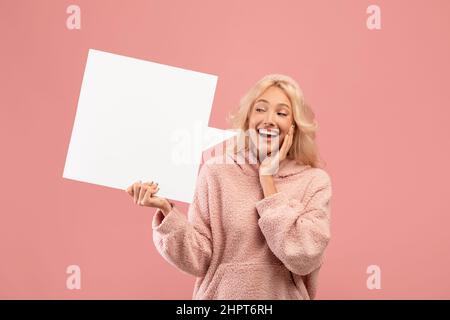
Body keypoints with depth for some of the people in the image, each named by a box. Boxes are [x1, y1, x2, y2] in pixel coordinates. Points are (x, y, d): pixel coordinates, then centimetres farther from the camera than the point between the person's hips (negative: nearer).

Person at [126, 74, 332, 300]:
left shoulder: (315, 181, -7)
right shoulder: (216, 171, -7)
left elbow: (303, 260, -19)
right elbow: (198, 261, -9)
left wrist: (267, 179, -16)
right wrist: (166, 210, -23)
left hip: (284, 295, 0)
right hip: (221, 294, 0)